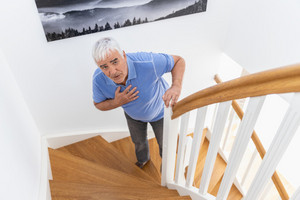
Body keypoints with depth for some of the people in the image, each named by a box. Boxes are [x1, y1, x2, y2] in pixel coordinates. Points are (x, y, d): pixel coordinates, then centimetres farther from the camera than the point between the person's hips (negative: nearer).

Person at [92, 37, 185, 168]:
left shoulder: (146, 63, -45)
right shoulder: (99, 79, -34)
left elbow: (178, 60, -28)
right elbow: (99, 104, -14)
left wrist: (176, 86, -49)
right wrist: (118, 102, -37)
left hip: (160, 109, -2)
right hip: (133, 113, 3)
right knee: (139, 140, 29)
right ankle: (143, 158, 66)